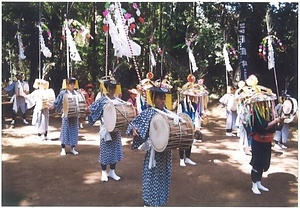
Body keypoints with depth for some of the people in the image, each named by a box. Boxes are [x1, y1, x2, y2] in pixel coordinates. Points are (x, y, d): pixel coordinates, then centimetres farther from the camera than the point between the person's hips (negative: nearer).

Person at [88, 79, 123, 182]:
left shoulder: (118, 100, 8)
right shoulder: (101, 100, -7)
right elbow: (91, 110, -12)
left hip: (116, 129, 5)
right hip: (106, 129, -5)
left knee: (115, 149, 10)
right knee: (106, 150, 3)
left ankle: (112, 172, 23)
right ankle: (104, 172, 18)